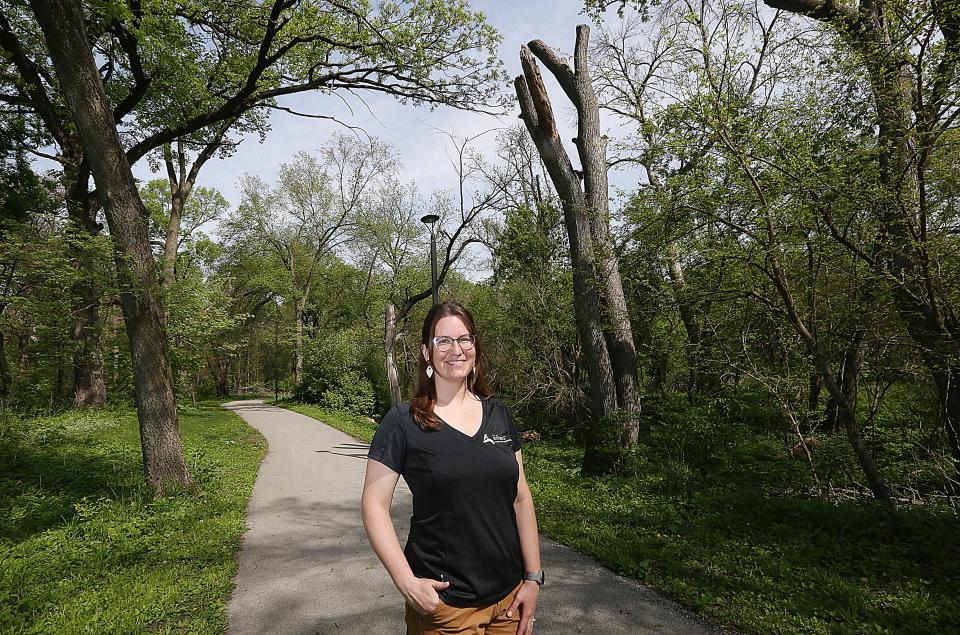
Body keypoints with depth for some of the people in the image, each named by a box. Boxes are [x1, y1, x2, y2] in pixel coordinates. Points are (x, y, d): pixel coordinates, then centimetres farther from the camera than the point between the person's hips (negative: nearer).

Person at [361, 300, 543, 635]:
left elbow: (521, 498, 5)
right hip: (444, 601, -4)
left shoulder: (498, 414, 2)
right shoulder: (403, 422, -10)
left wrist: (533, 577, 2)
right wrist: (407, 582, -17)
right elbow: (375, 505, -9)